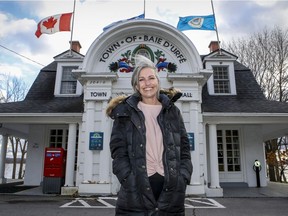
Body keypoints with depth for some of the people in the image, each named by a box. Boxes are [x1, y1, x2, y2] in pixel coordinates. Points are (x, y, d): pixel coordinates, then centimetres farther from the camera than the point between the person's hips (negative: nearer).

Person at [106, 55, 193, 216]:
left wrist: (182, 179, -4)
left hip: (170, 187, 2)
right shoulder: (125, 112, 5)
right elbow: (119, 151, -1)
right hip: (136, 189, -2)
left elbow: (184, 149, 9)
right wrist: (131, 181, -12)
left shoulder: (173, 112, 11)